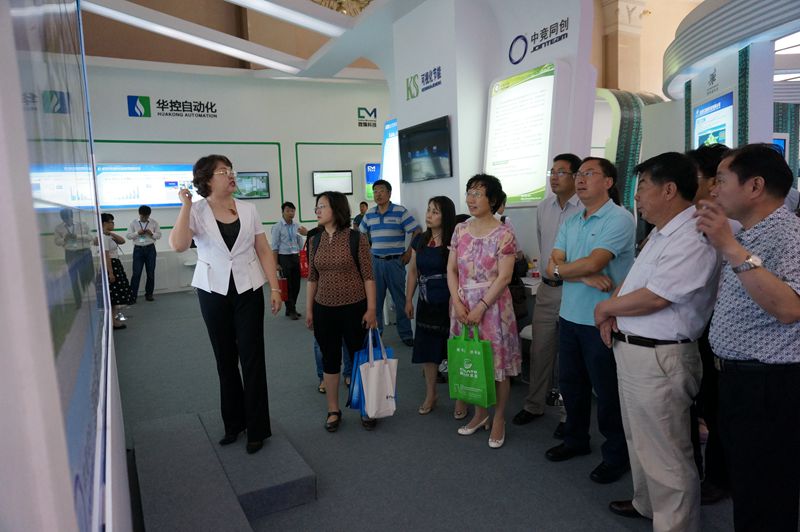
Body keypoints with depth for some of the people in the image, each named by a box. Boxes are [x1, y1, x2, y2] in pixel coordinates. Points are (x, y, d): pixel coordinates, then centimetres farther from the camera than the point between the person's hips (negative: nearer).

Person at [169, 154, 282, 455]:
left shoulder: (248, 210, 2)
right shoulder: (196, 212, -4)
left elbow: (264, 251, 4)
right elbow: (178, 245, -22)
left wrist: (275, 287, -1)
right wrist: (186, 205, -19)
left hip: (248, 290, 0)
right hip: (213, 292, 0)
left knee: (252, 357, 0)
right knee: (225, 358, 10)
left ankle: (257, 429, 12)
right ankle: (233, 423, 26)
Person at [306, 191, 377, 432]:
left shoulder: (356, 238, -8)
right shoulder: (315, 241, 5)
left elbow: (368, 276, -7)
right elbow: (312, 278, 10)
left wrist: (371, 309, -10)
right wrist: (309, 310, 9)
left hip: (354, 308, -4)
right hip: (324, 310, 4)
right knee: (330, 359, 11)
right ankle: (333, 411, 25)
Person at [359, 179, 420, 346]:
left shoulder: (400, 211, -5)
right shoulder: (369, 214, 8)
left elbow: (416, 232, -7)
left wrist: (409, 253, -10)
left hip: (395, 261, -4)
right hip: (375, 261, 4)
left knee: (400, 299, 4)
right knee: (375, 299, 10)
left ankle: (406, 334, 15)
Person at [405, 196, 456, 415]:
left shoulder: (453, 242, -10)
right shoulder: (420, 240, 7)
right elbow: (413, 271, 12)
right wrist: (409, 300, 10)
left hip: (448, 304, -5)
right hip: (426, 304, 5)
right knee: (427, 349, 10)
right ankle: (430, 395, 26)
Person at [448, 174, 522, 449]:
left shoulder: (503, 234, -10)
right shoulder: (460, 230, 5)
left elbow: (504, 277, -13)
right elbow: (451, 269, 4)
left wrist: (481, 307, -17)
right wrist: (458, 303, -8)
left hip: (492, 304, -5)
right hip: (463, 304, 5)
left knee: (497, 361, 4)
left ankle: (499, 419, 22)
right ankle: (480, 413, 31)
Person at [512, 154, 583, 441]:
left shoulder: (587, 208, -13)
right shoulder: (543, 207, 9)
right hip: (546, 288, 6)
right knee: (540, 350, 13)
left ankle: (569, 414, 20)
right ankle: (534, 405, 28)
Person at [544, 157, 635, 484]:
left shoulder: (619, 219, -13)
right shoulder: (570, 224, 10)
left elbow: (593, 262, -23)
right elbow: (552, 269, 1)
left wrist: (562, 267, -6)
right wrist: (585, 276, -16)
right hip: (570, 316, 7)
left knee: (607, 390, 7)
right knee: (570, 382, 19)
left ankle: (616, 454, 27)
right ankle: (576, 439, 40)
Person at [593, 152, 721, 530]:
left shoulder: (692, 240, -21)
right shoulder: (660, 233, 12)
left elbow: (652, 299, -24)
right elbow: (633, 278, 19)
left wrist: (604, 308, -7)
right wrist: (612, 313, 1)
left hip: (658, 358, -11)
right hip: (632, 350, 11)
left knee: (665, 455, 2)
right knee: (640, 440, 25)